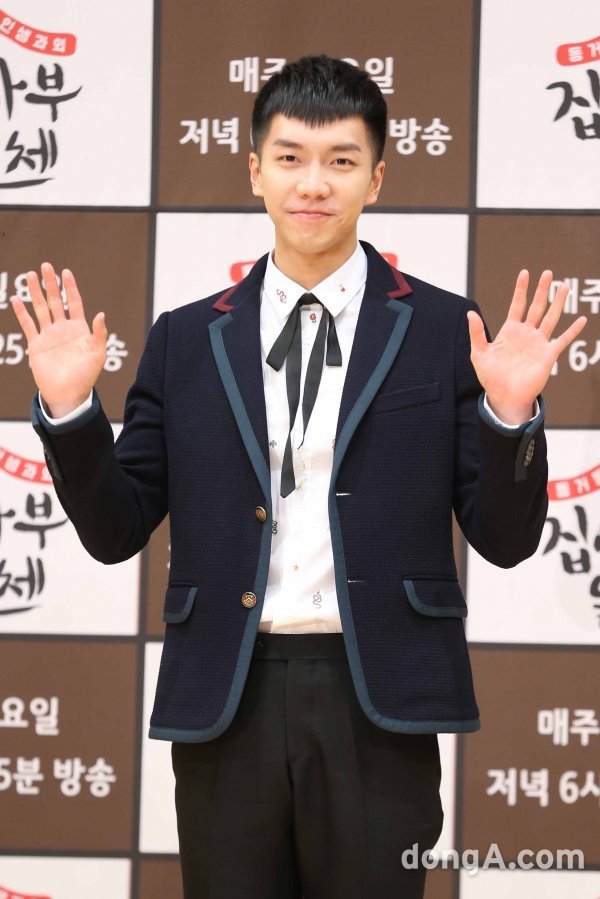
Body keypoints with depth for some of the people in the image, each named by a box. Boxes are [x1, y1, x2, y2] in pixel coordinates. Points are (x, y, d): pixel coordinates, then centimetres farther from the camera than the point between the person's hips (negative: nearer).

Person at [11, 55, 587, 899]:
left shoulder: (444, 331, 2)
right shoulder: (186, 340, 8)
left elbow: (506, 539, 2)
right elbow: (115, 531, 9)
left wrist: (510, 411, -15)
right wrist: (69, 406, -6)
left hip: (376, 704, -2)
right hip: (224, 705, 2)